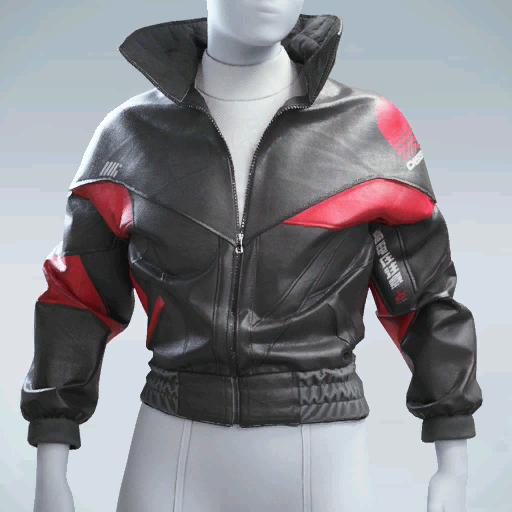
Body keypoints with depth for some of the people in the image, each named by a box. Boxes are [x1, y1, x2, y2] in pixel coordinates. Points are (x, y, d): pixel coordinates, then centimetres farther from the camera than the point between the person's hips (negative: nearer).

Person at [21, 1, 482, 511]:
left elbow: (428, 293, 3)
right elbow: (75, 299, 5)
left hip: (323, 453, -1)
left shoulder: (368, 129, -4)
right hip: (175, 453, 1)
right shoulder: (133, 134, -1)